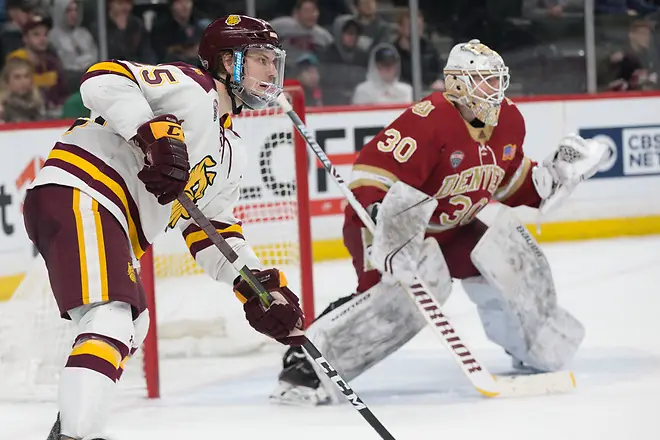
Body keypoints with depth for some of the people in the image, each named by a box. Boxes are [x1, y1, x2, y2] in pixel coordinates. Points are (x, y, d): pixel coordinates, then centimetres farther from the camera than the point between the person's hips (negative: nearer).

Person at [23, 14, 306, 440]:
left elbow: (210, 230, 22)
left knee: (132, 324, 28)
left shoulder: (228, 151, 23)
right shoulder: (189, 87, -4)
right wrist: (153, 133, -29)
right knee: (112, 318, -26)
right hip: (78, 196, -11)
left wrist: (259, 284, 10)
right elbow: (104, 80, -17)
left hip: (118, 228, 11)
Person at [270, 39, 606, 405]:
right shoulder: (429, 121, -28)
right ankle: (305, 364, -34)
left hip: (450, 227, 9)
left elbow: (511, 182, 16)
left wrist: (554, 176, 0)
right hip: (394, 223, -9)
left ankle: (540, 349, 26)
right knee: (405, 289, -32)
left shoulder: (508, 122, 0)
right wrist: (379, 216, -46)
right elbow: (373, 170, -34)